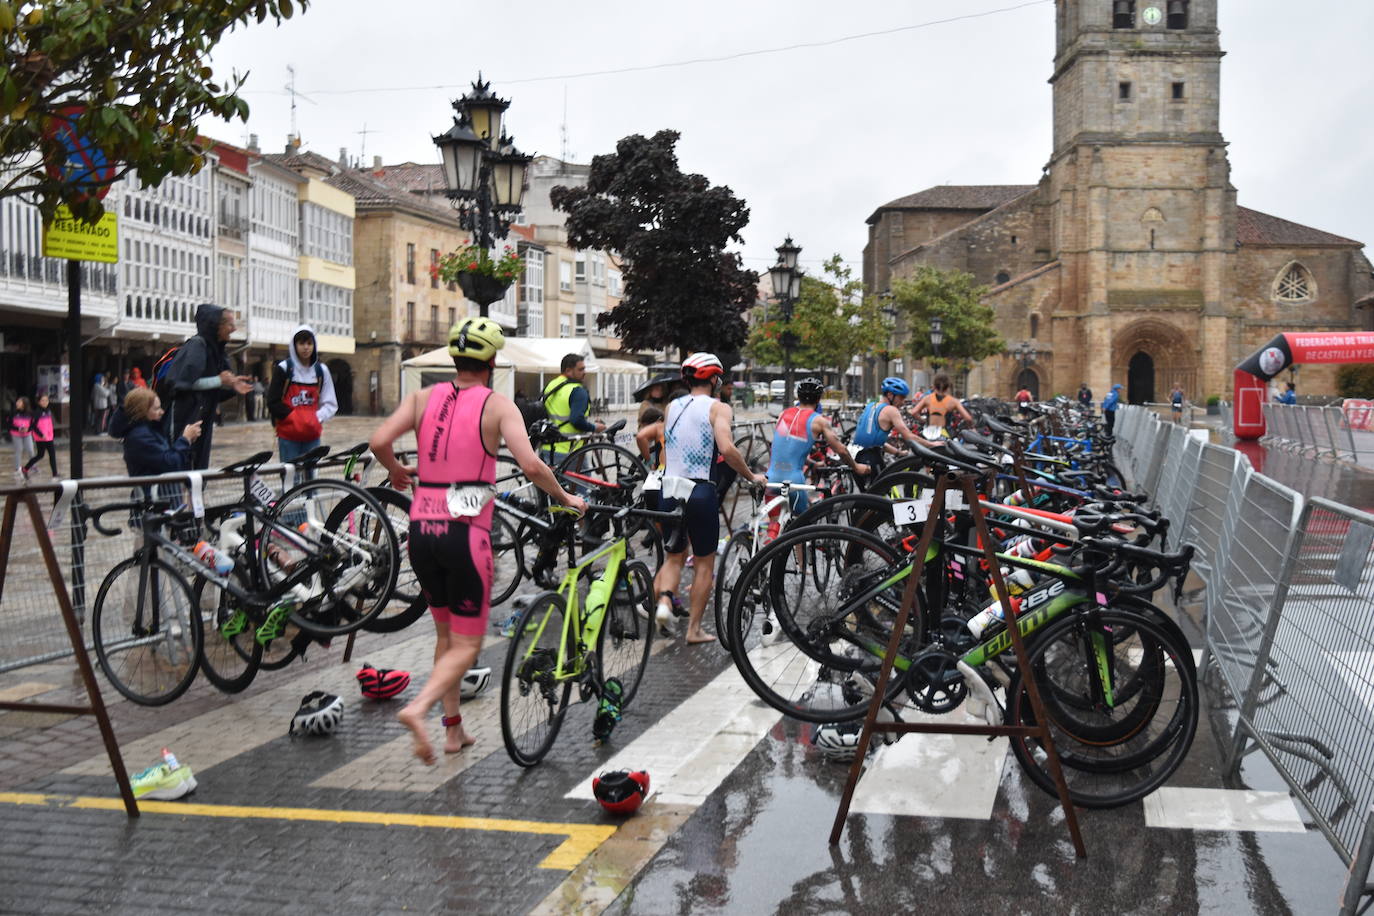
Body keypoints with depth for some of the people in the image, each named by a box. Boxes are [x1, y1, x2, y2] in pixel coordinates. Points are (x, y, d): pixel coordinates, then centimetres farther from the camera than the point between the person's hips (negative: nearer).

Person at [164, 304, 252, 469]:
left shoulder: (215, 350, 13)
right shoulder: (196, 345, -13)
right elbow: (184, 381, -22)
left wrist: (232, 387, 2)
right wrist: (219, 381, -18)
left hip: (202, 417, 9)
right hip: (182, 416, -9)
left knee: (200, 467, 9)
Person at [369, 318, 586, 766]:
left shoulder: (425, 397, 7)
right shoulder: (497, 405, -4)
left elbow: (379, 441, -5)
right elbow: (530, 465, -16)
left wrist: (396, 470, 16)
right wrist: (565, 498, 0)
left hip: (421, 528, 5)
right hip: (465, 532, -5)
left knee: (446, 633, 21)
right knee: (466, 644, 4)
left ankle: (454, 729, 26)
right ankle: (418, 709, -20)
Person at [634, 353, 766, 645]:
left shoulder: (671, 407, 11)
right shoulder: (718, 408, -5)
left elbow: (642, 436, 15)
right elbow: (727, 449, -20)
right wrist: (751, 476, -7)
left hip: (669, 489, 5)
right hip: (700, 491, -5)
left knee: (673, 557, 19)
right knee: (704, 563, 11)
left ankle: (663, 599, -10)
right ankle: (694, 628, 13)